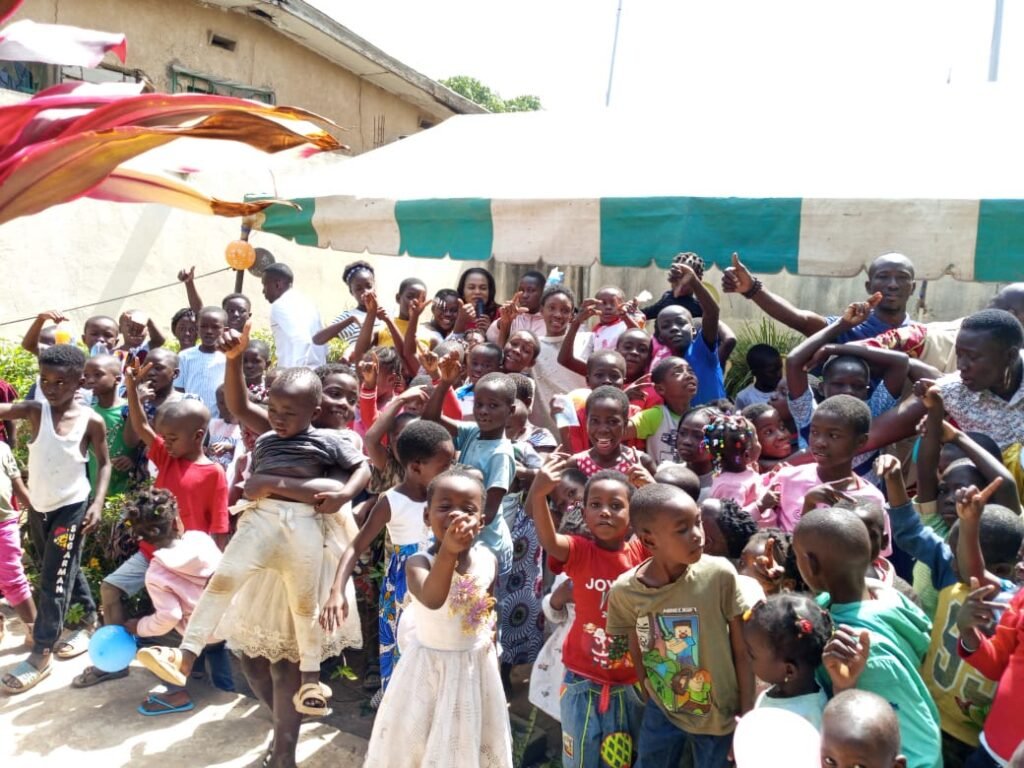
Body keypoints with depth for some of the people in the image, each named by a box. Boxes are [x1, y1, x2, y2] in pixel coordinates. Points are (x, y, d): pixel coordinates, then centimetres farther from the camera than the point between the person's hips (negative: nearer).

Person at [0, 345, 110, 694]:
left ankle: (40, 655, 9)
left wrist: (98, 503, -12)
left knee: (53, 581, -1)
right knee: (67, 571, 19)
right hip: (38, 507, 4)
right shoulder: (34, 411, -9)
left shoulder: (91, 420, -14)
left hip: (71, 507, -4)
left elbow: (104, 463, -3)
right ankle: (92, 618, 38)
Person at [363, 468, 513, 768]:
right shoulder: (419, 563, -23)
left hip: (476, 667, 3)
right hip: (429, 667, -3)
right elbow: (432, 601, -45)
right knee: (416, 743, 13)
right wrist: (448, 551, -57)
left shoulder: (488, 560, -9)